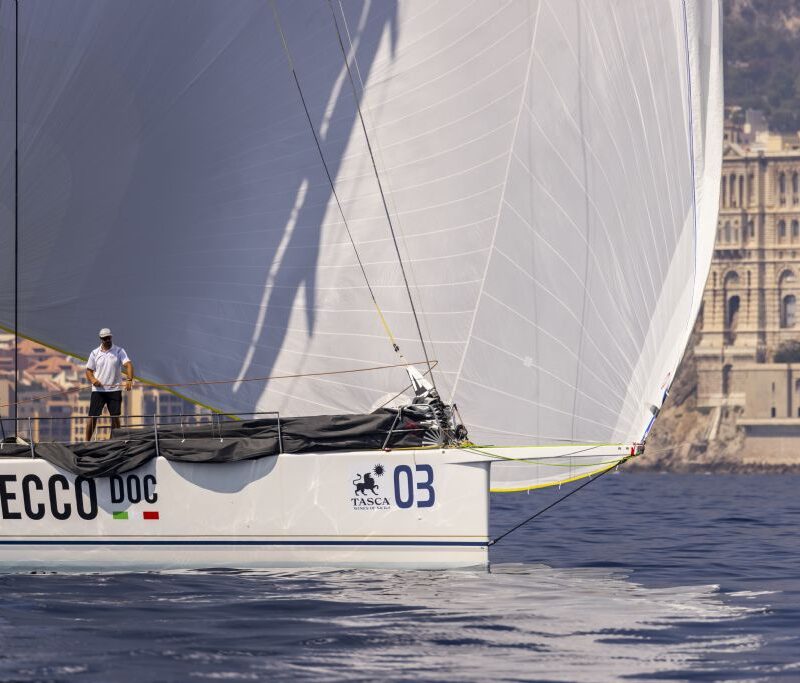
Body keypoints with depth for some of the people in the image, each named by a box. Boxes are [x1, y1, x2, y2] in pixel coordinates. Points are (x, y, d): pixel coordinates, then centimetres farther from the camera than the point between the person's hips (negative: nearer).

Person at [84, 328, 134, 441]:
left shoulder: (119, 351, 1)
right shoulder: (95, 353, 7)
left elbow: (128, 364, -11)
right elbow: (89, 370, 10)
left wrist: (129, 380, -29)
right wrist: (93, 379, -13)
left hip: (115, 390, -1)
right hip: (98, 390, 1)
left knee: (115, 417, -2)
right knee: (92, 417, -4)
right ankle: (87, 442, 2)